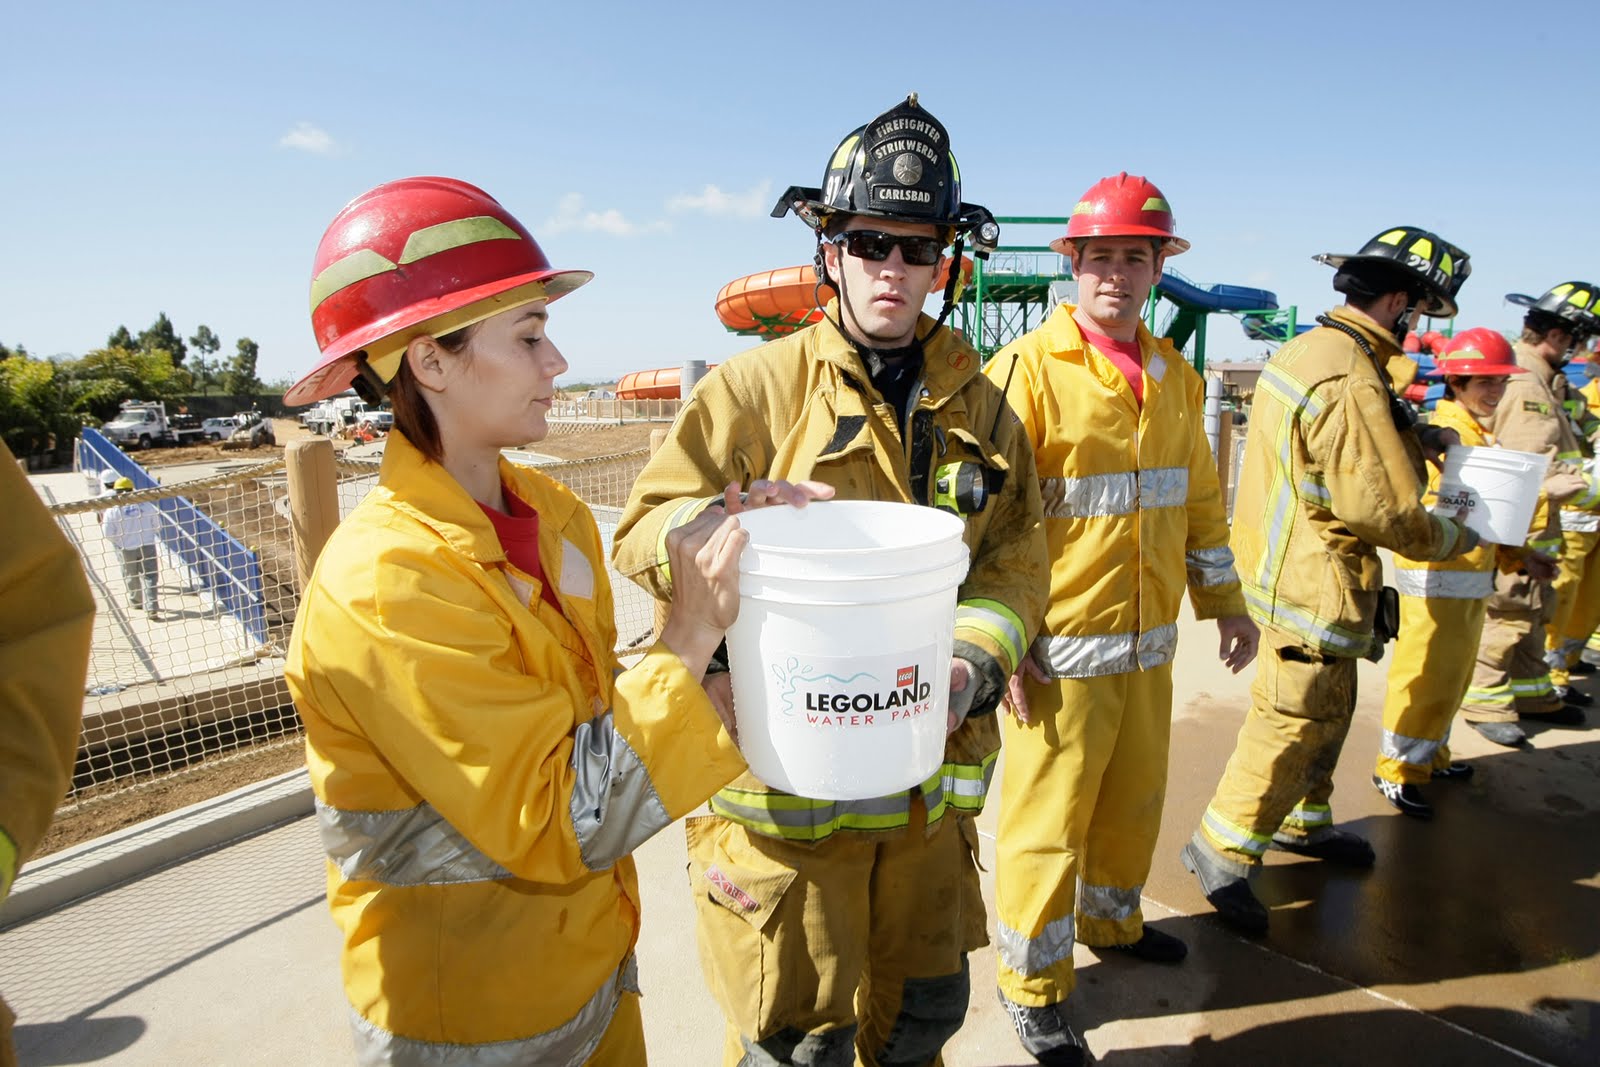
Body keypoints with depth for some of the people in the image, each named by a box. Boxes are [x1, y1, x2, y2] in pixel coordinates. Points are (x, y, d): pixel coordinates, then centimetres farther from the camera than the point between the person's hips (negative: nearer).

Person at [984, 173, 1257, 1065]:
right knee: (1048, 821, 5)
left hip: (1149, 643, 7)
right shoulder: (1028, 368, -12)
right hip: (1062, 649, -6)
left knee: (1135, 799, 22)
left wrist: (1224, 600, 19)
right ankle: (1034, 987, 26)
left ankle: (1113, 918, 48)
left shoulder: (1176, 376, 10)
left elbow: (1199, 498, 18)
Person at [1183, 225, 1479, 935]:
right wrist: (1455, 538, -4)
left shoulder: (1308, 350, 7)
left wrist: (1420, 437, 8)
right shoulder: (1350, 382, -25)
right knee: (1292, 727, 2)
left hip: (1289, 568, 10)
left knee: (1328, 710, 24)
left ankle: (1302, 821, 42)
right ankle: (1223, 849, 16)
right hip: (1315, 585, -10)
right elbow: (1388, 512, -22)